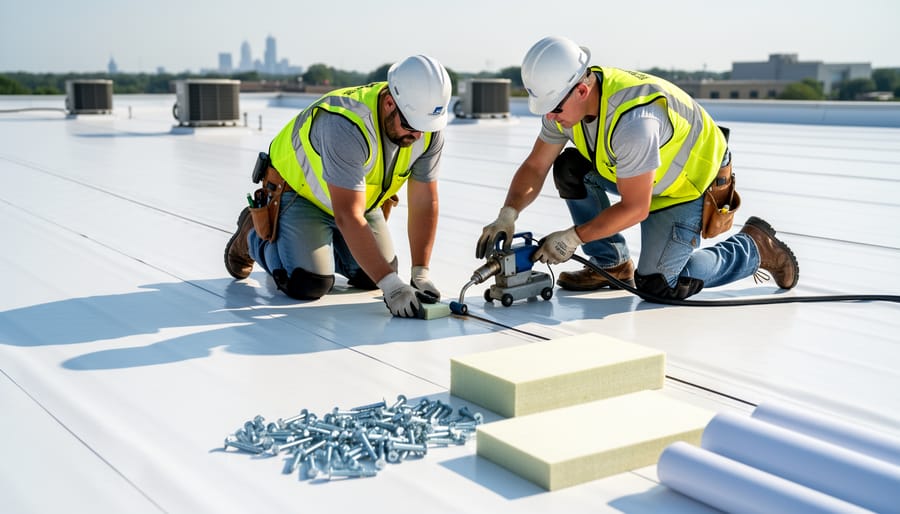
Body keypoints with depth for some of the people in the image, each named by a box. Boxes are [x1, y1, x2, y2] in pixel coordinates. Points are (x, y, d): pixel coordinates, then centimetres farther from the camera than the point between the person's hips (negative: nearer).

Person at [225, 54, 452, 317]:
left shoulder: (429, 128, -20)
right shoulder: (347, 126, -41)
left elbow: (425, 202, -14)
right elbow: (348, 216, -42)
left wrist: (420, 273, -20)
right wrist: (391, 285, -44)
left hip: (355, 193, 6)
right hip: (298, 191, -6)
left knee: (371, 276, -1)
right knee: (309, 284, -18)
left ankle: (320, 238, 26)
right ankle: (253, 233, 11)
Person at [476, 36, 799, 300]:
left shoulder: (632, 120, -40)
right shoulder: (565, 101, -16)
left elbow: (635, 209, -32)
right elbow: (535, 167, -7)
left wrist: (572, 237, -29)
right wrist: (507, 215, -22)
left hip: (694, 181, -8)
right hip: (641, 174, 8)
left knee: (656, 284, -12)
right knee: (569, 169, -12)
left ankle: (754, 247, 8)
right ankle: (612, 266, 3)